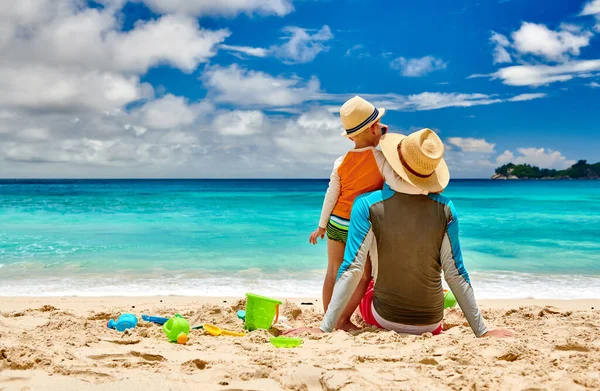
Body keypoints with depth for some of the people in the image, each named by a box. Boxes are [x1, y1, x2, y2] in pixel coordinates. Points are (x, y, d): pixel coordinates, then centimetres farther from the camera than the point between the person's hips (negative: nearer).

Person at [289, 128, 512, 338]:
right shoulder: (445, 210, -11)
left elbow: (352, 270, -19)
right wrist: (482, 332, -1)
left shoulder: (368, 205, -17)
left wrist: (324, 329, -15)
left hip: (384, 319, -1)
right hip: (432, 324, 1)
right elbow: (456, 275, -10)